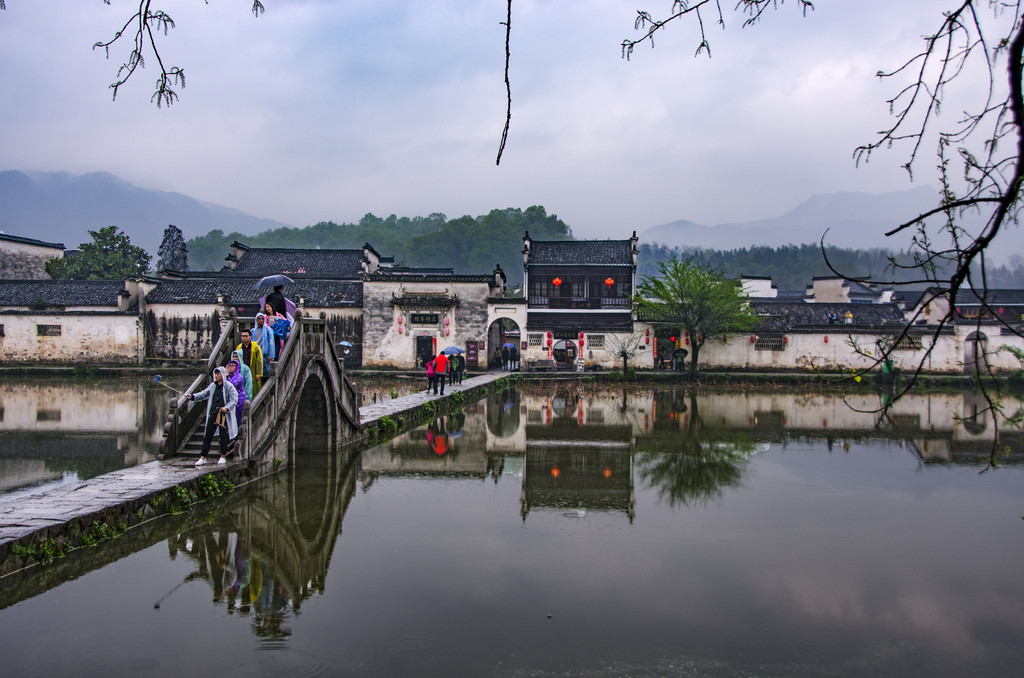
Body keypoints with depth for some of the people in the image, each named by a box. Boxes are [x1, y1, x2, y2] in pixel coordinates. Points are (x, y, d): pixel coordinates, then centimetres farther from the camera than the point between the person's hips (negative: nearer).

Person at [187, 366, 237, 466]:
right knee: (207, 435, 2)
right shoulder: (212, 385, 11)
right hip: (212, 414, 4)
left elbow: (234, 399, -10)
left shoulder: (229, 386, -5)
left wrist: (227, 407, -23)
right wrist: (193, 396, -2)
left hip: (223, 415, -4)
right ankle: (203, 457, 5)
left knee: (223, 436, 1)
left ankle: (223, 456, 15)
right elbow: (204, 393, 13)